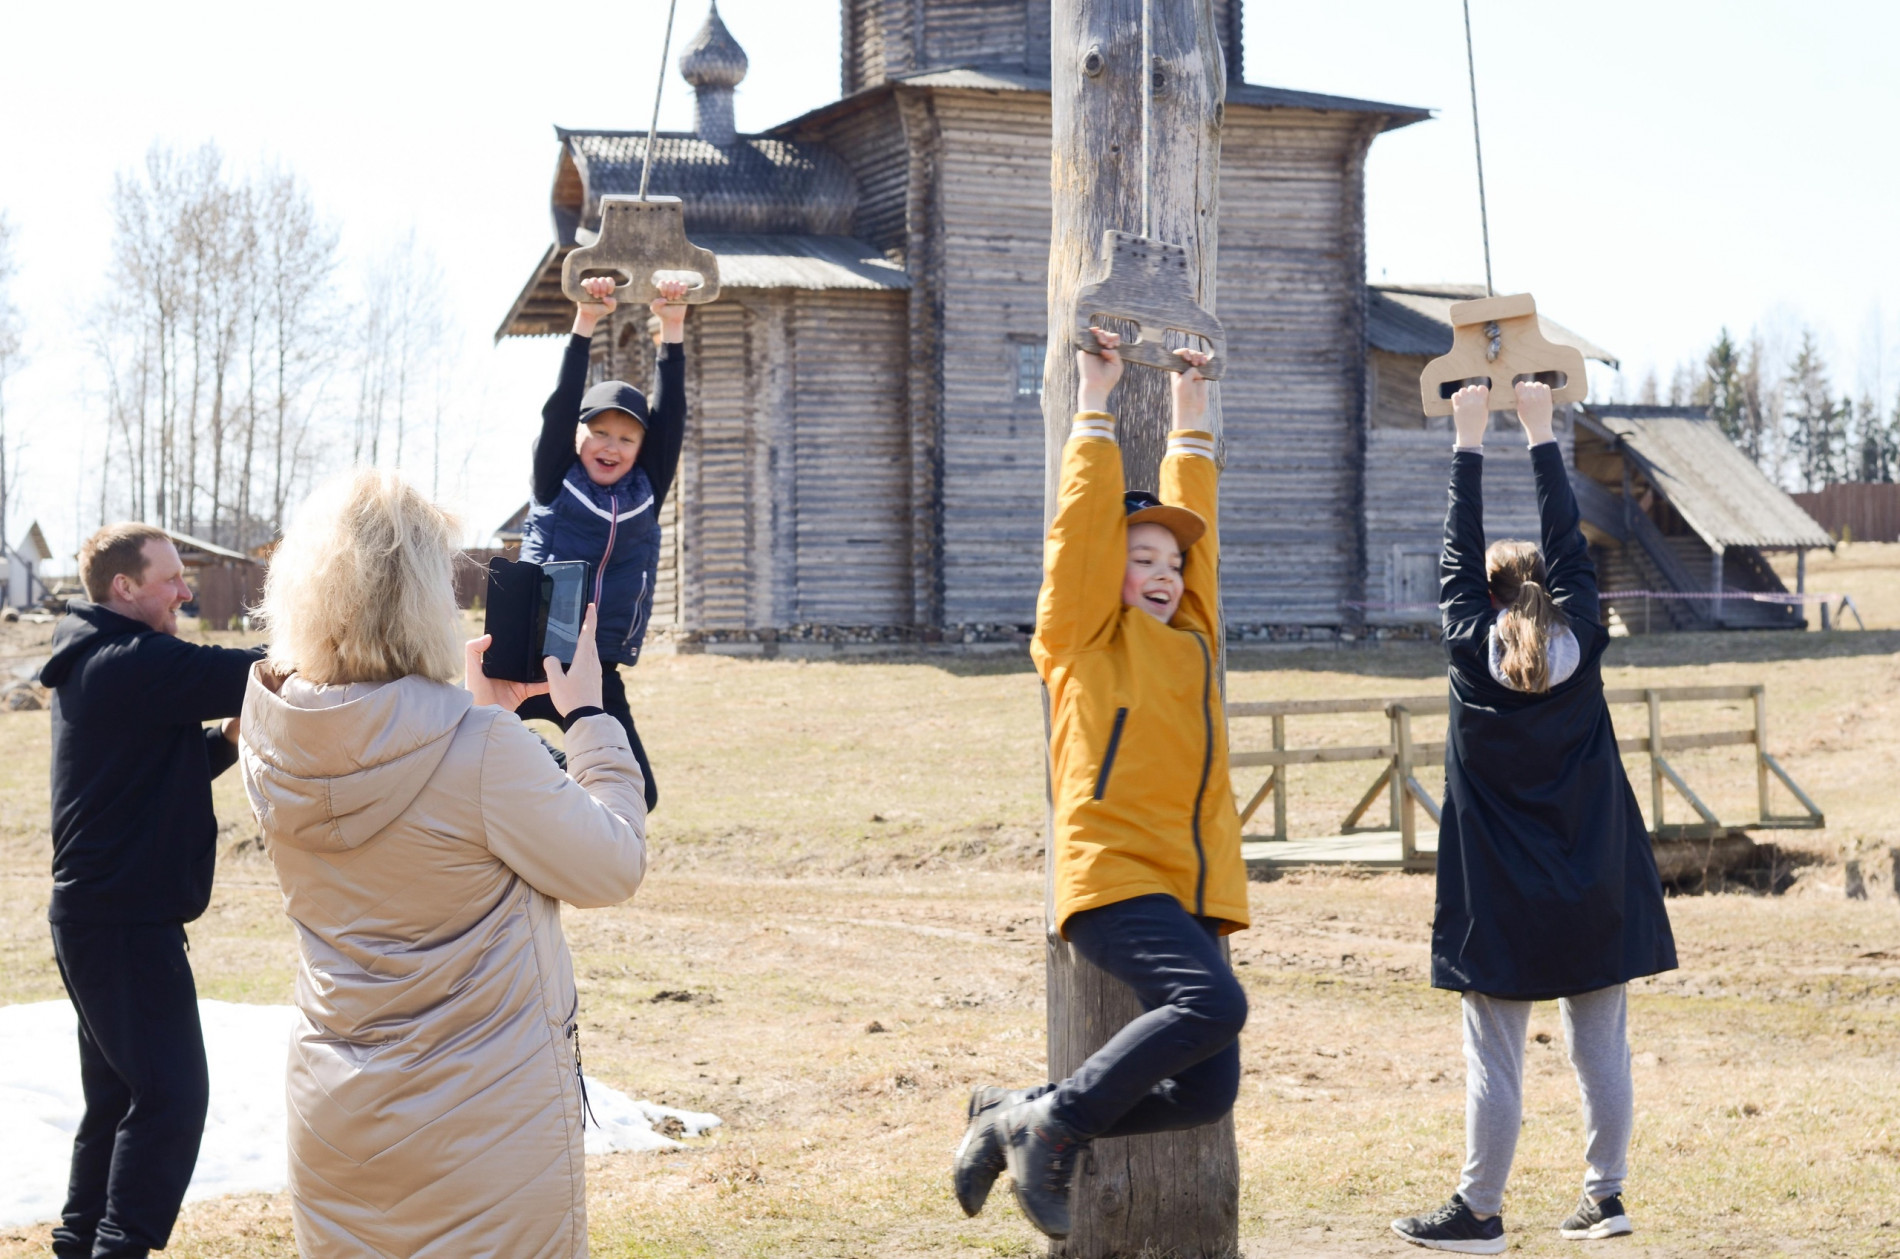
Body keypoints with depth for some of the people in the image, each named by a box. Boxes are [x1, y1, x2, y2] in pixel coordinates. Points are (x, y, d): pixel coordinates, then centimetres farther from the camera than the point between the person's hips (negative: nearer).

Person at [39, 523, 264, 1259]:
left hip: (99, 915, 10)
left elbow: (159, 770, 21)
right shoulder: (135, 664, -17)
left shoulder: (101, 664, 15)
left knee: (121, 1095, 15)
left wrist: (228, 738, 3)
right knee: (172, 1095, -11)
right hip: (126, 921, -10)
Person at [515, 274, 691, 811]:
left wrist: (672, 329, -5)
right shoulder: (556, 486, 3)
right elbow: (559, 410, -7)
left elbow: (670, 417, 2)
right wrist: (585, 325, -15)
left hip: (599, 678, 3)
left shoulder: (646, 495, 9)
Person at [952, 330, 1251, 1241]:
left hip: (1190, 892, 7)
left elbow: (1193, 519, 28)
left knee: (1206, 1093, -5)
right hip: (1114, 878, -7)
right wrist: (1095, 404, 6)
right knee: (1213, 1003, -31)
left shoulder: (1192, 641, 22)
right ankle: (1054, 1120, -16)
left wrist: (1190, 413, 31)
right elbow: (1083, 523, 1)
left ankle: (1016, 1119, 10)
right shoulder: (1084, 640, 5)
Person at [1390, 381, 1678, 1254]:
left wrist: (1470, 441, 7)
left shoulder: (1471, 653, -6)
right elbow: (1569, 544, 7)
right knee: (1601, 1050, 9)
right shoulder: (1580, 647, -1)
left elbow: (1458, 555, 3)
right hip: (1596, 901, 3)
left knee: (1494, 1059, 0)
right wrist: (1540, 433, 11)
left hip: (1501, 903, -2)